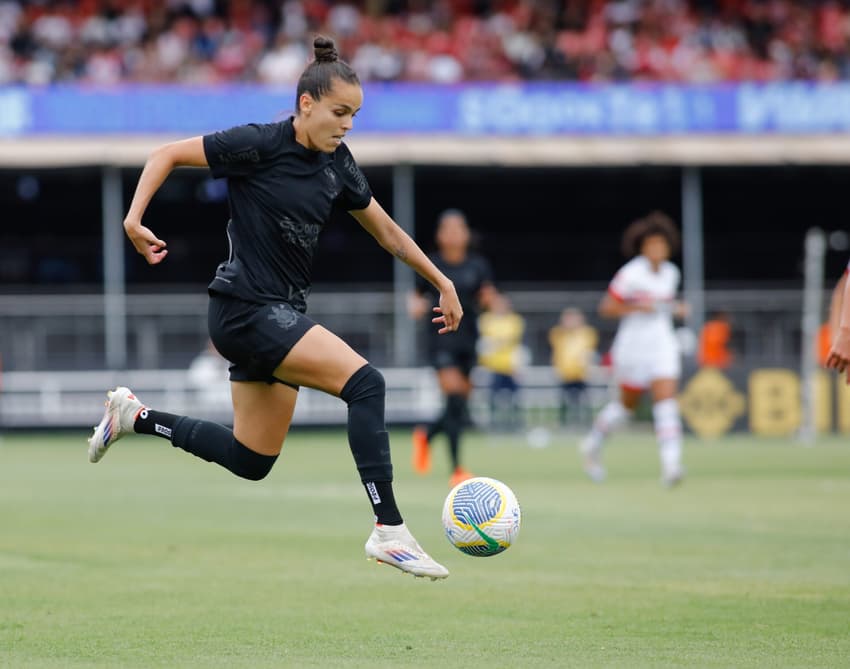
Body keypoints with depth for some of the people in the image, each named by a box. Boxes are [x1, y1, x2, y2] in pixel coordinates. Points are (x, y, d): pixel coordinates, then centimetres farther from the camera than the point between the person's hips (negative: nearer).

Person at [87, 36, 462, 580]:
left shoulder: (337, 165, 7)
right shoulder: (259, 145, -13)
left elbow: (387, 231, 19)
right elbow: (168, 154, -6)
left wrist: (441, 282, 19)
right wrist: (134, 218, -17)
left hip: (282, 313, 9)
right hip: (246, 309, -9)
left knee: (252, 461, 13)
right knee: (365, 382, -23)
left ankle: (134, 416, 30)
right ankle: (390, 531, -22)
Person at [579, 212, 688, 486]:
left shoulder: (671, 273, 6)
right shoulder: (630, 274, -13)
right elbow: (606, 309, -11)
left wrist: (676, 309, 3)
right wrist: (637, 307, -23)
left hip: (663, 344, 4)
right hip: (634, 345, -4)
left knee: (666, 402, -13)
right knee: (627, 403, 11)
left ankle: (670, 464, -22)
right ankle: (593, 444, 37)